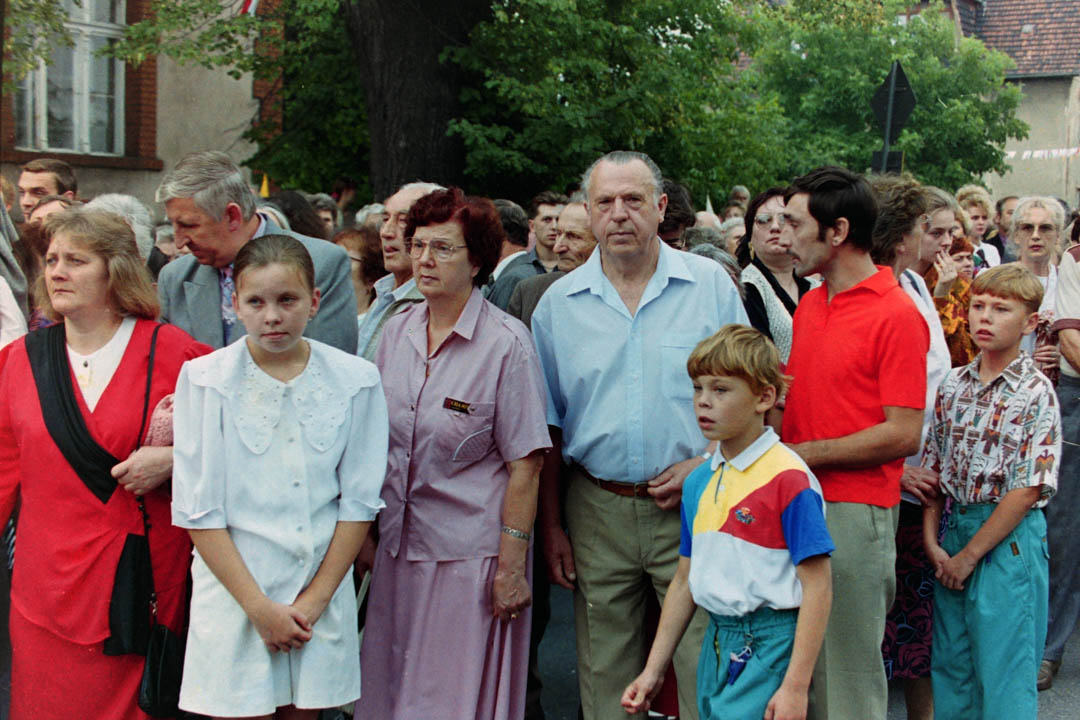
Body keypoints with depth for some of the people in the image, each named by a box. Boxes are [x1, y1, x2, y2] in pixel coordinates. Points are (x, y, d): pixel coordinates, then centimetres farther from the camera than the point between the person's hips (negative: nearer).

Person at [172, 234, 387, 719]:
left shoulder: (355, 381, -1)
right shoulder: (204, 380, -6)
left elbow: (359, 502, 2)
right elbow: (197, 510, -7)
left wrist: (316, 598, -4)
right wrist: (260, 606, -9)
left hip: (324, 590, 2)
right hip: (234, 592, -2)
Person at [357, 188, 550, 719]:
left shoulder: (506, 344, -11)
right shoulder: (397, 331, 4)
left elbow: (524, 465, -12)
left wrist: (512, 567, -15)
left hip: (469, 551, -5)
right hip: (397, 544, 5)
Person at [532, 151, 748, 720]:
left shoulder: (711, 284, 1)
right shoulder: (559, 302, 5)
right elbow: (549, 426, 10)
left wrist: (704, 465, -10)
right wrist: (550, 525, 6)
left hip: (692, 508, -2)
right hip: (597, 508, 2)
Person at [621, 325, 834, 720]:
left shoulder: (788, 478, -13)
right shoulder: (698, 482, 9)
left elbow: (817, 587, -14)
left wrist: (795, 687, -17)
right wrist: (653, 671, 15)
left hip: (770, 643, -7)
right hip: (717, 642, 7)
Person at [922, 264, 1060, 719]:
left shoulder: (1036, 393, -10)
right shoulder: (954, 386, 6)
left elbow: (1028, 488, -14)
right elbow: (934, 469, 8)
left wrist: (969, 555, -13)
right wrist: (932, 542, -2)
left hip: (1009, 537, -5)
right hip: (954, 528, 5)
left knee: (1003, 668, 1)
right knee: (950, 661, 13)